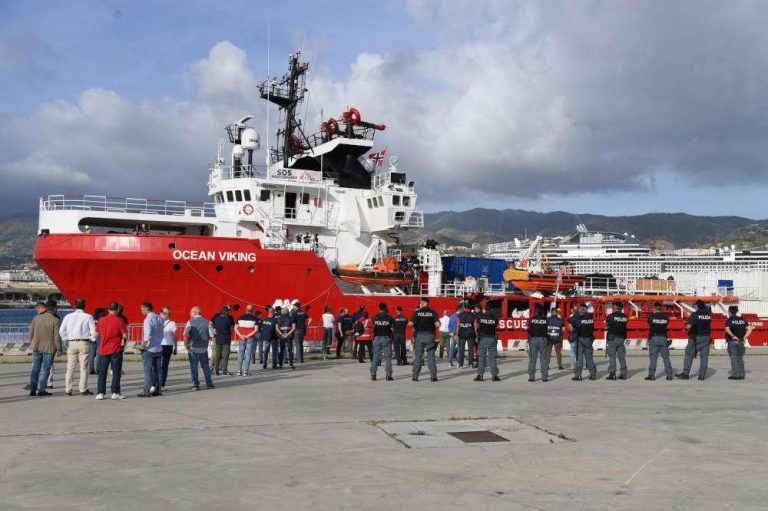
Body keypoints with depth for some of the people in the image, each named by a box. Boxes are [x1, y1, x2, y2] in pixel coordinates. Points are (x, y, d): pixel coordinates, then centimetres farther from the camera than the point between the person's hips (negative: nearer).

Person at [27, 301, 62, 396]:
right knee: (45, 369, 3)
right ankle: (41, 390, 2)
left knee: (35, 369, 10)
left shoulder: (36, 319, 1)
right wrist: (59, 349, -3)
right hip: (49, 348, -3)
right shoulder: (55, 320, -8)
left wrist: (31, 345, 19)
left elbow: (31, 333, 6)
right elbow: (57, 336, -11)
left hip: (36, 347, 3)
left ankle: (32, 389, 10)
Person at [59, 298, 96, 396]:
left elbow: (61, 331, 3)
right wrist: (91, 339, 10)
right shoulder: (88, 317, -1)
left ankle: (68, 389, 7)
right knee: (84, 368, 1)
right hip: (84, 343, -2)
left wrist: (66, 340, 13)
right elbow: (94, 332, -6)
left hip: (72, 343, 2)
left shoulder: (68, 316, 6)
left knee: (70, 368, 7)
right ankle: (83, 389, 0)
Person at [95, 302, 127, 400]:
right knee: (116, 371, 4)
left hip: (103, 349, 3)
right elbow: (125, 335, -12)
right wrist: (123, 341, 8)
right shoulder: (120, 321, -9)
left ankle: (100, 393, 8)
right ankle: (115, 393, 3)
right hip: (116, 349, -3)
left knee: (102, 372, 9)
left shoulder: (101, 320, 1)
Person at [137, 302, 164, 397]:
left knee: (148, 371, -1)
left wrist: (142, 345, -13)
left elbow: (148, 335, -22)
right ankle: (157, 390, 14)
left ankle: (147, 391, 0)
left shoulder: (148, 319, -14)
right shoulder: (160, 319, 7)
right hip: (158, 349, 7)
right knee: (157, 370, 11)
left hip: (149, 350, -7)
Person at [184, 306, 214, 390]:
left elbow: (186, 335, -12)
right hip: (203, 348, 2)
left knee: (194, 366, 7)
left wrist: (186, 344, 3)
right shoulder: (207, 322, 1)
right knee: (206, 366, 12)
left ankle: (195, 384, 7)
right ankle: (209, 383, 14)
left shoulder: (190, 322, -7)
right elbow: (210, 336, 1)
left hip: (193, 348, -2)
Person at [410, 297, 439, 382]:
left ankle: (415, 376, 5)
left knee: (417, 356, 7)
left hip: (419, 335, 0)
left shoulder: (417, 312, -2)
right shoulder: (433, 312, 0)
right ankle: (433, 376, 3)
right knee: (431, 357, 6)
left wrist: (414, 326, 13)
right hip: (430, 336, 0)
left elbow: (411, 324, -8)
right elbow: (437, 324, -9)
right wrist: (431, 324, 11)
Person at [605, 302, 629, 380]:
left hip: (612, 338, -4)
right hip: (621, 338, 4)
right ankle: (623, 374, 9)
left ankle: (612, 374, -3)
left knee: (612, 357, -1)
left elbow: (606, 326, -1)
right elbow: (624, 326, 6)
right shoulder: (624, 317, 4)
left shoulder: (611, 316, -8)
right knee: (622, 357, 8)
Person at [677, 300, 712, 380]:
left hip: (695, 337, -4)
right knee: (704, 356, 5)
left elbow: (688, 326, -17)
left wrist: (687, 324, 4)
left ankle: (685, 373, 2)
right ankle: (702, 375, 3)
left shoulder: (695, 314, -12)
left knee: (689, 355, 3)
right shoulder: (708, 314, 4)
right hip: (706, 337, 4)